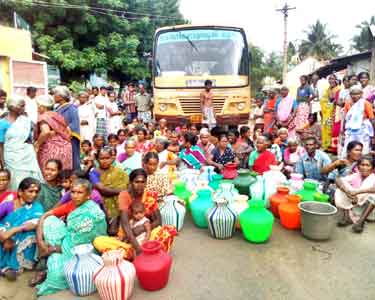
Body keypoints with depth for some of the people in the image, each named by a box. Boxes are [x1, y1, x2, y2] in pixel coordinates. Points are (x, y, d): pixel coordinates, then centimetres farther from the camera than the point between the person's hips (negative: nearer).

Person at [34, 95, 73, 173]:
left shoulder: (43, 116, -5)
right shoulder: (58, 116, 15)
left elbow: (46, 132, -23)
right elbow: (69, 132, 15)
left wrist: (37, 144, -11)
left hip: (51, 150, -7)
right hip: (65, 149, 7)